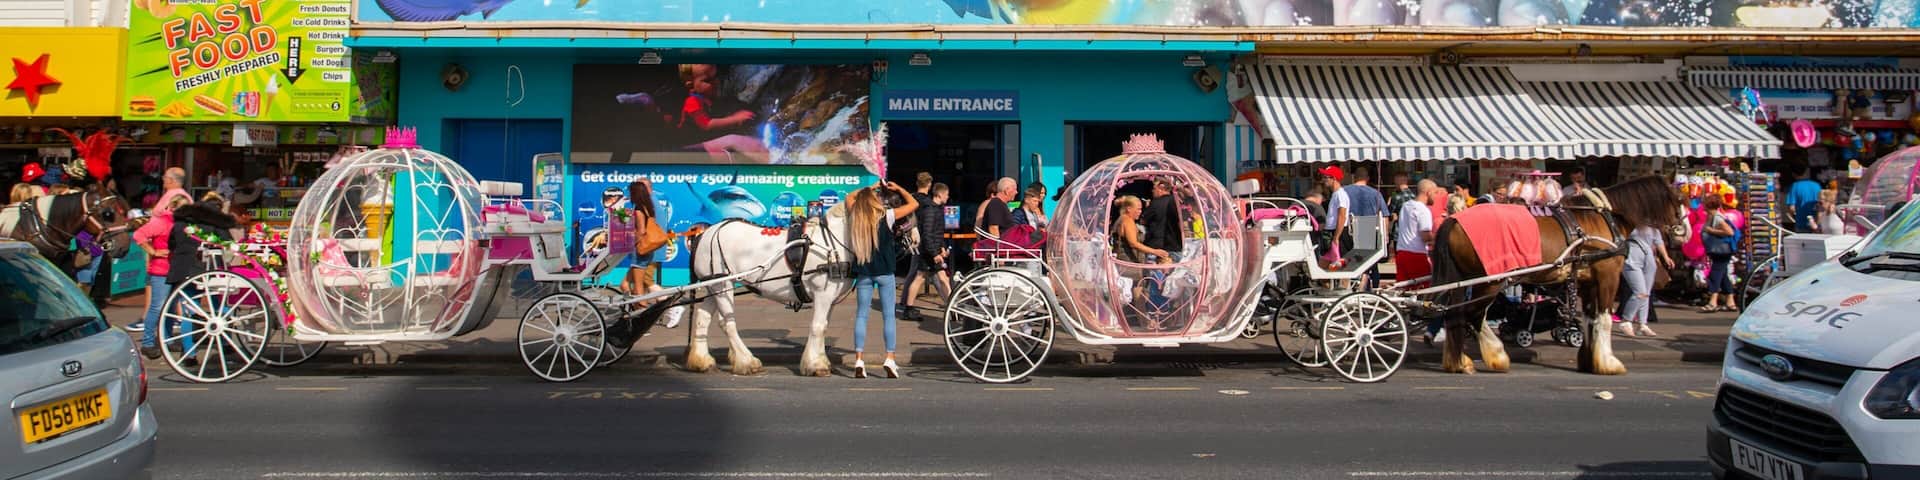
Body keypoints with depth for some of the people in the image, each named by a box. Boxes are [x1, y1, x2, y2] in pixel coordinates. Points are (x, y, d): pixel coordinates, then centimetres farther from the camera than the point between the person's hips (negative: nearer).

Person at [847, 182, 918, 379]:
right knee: (888, 315, 4)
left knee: (861, 315, 5)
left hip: (863, 273, 3)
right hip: (884, 272, -3)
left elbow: (850, 197, 23)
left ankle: (858, 362, 2)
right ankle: (890, 359, 1)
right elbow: (914, 203, 1)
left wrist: (869, 189, 24)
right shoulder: (886, 216, -8)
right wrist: (898, 188, 12)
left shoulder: (854, 219, 1)